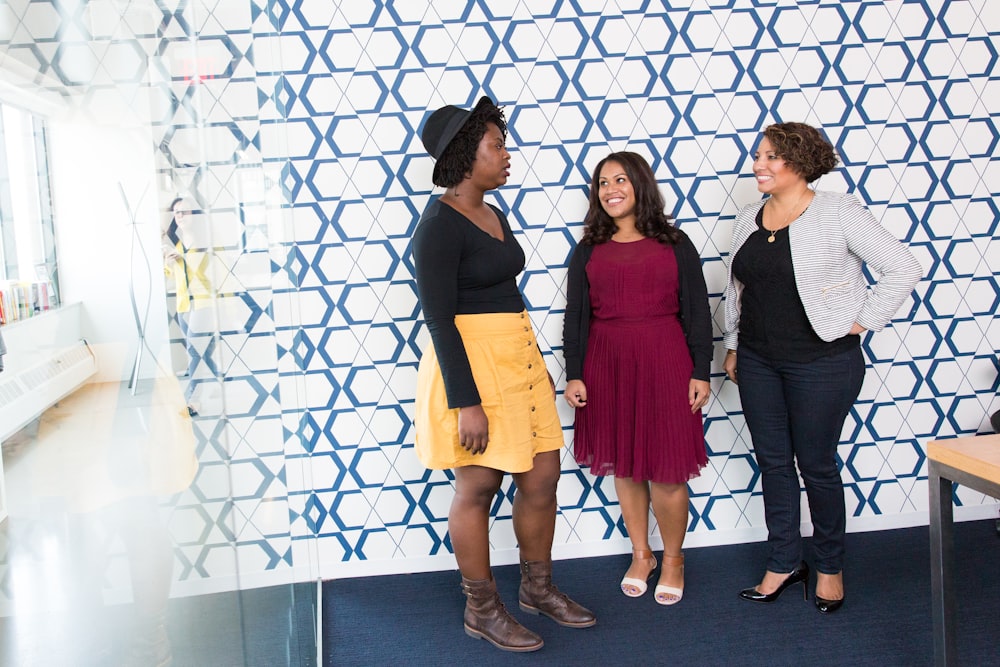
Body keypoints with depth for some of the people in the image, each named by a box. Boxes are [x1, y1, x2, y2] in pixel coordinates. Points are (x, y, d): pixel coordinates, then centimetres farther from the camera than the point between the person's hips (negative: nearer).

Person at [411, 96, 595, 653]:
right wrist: (465, 402, -20)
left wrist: (538, 369, 22)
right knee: (479, 487, 2)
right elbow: (438, 318, -17)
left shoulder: (495, 216, 13)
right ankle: (482, 610, 19)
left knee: (543, 475, 11)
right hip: (471, 363, -9)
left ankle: (538, 588, 30)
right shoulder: (440, 223, -13)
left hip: (518, 357, 9)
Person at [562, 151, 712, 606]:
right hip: (607, 366, 2)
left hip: (664, 363, -2)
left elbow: (697, 312, 3)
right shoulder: (588, 251, 7)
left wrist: (700, 372, -1)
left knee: (668, 470, 1)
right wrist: (573, 376, 0)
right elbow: (575, 318, 6)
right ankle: (640, 554, 29)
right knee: (624, 466, 10)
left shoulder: (674, 245, 3)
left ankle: (673, 559, 22)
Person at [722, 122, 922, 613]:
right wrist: (732, 346, 14)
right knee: (772, 462, 11)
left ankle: (830, 567, 26)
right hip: (758, 361, 6)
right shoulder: (748, 219, 7)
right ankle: (784, 563, 26)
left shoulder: (838, 213, -11)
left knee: (816, 464, 6)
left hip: (822, 361, -5)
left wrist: (861, 322, -11)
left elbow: (903, 268, -11)